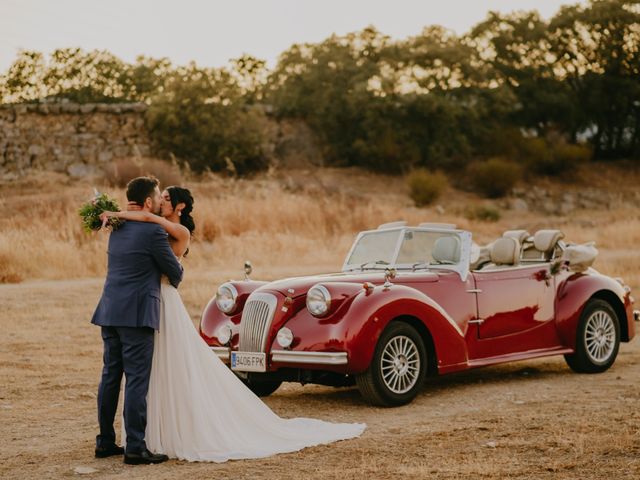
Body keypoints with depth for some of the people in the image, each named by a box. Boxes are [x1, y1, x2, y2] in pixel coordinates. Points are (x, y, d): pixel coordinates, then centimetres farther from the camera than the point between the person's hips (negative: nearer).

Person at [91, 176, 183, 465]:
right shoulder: (154, 232, -10)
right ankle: (135, 448, -5)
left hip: (109, 311, 8)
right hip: (136, 314, -8)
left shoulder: (117, 230, 14)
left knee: (110, 376, 13)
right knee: (137, 380, -5)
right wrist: (173, 281, 21)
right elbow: (175, 272, -1)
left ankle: (105, 442, 19)